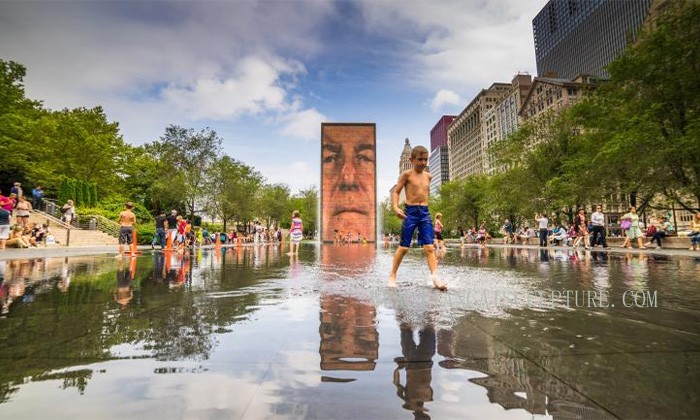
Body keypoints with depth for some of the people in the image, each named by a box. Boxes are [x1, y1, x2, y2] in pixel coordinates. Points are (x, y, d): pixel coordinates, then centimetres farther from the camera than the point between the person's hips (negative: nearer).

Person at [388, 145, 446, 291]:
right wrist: (395, 207, -18)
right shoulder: (407, 174, -2)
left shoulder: (428, 176, 12)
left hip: (425, 212, 4)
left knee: (429, 247, -5)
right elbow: (396, 192, -3)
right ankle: (392, 276, 15)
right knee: (404, 247, 0)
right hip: (410, 211, -4)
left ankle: (435, 278, -9)